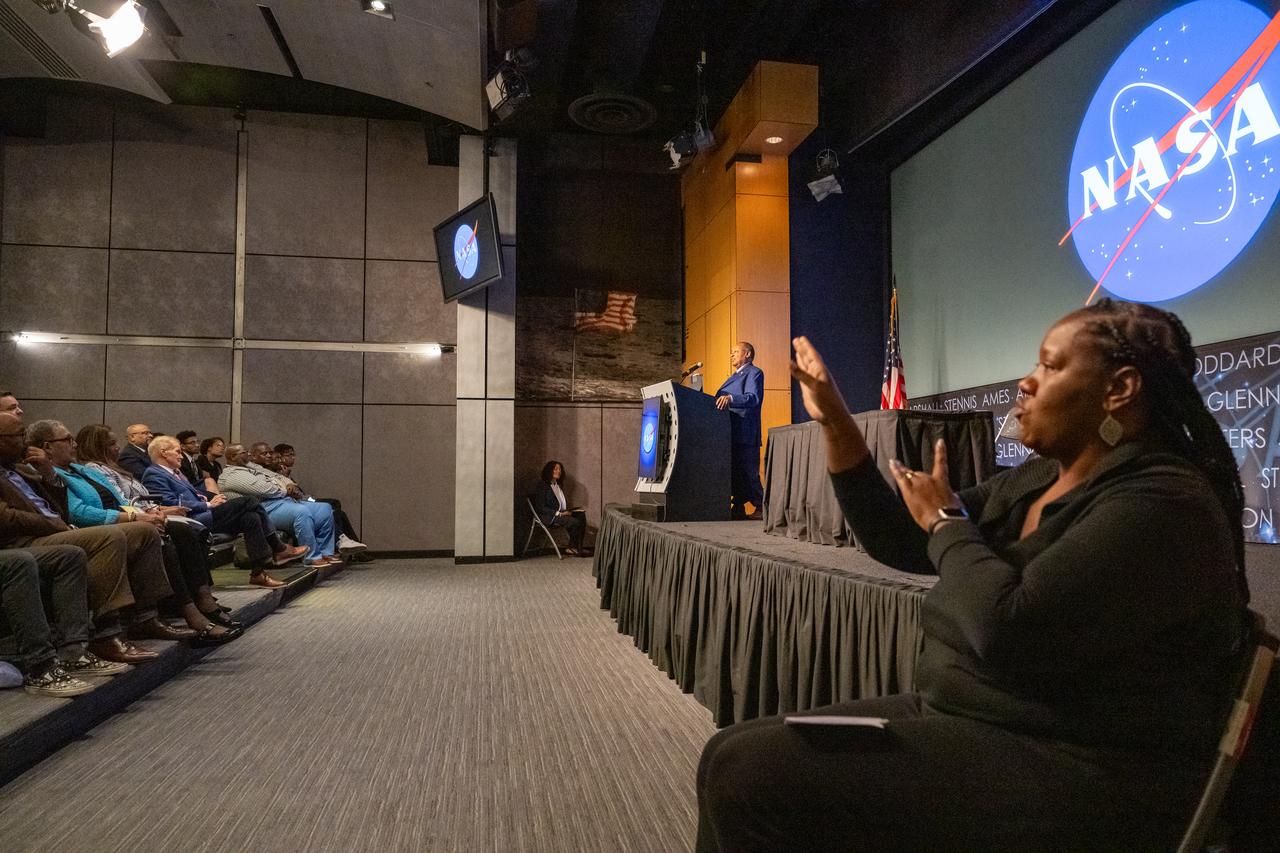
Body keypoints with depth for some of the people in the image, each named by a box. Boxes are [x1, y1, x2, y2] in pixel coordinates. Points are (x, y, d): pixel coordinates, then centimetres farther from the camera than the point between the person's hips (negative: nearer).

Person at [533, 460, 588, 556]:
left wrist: (568, 511, 1)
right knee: (574, 522, -28)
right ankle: (571, 548, -11)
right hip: (548, 517, -8)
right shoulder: (542, 486, -5)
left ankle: (578, 548, -21)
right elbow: (540, 508, -13)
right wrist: (558, 513, -20)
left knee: (581, 516, -18)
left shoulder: (559, 486, 21)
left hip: (562, 514, 8)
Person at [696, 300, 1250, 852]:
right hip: (956, 721, 9)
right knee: (735, 756, -1)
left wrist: (945, 520, -11)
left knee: (751, 775, -20)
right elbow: (900, 543, 14)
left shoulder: (1161, 505, -18)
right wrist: (834, 423, 7)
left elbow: (1007, 628, -29)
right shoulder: (1032, 482, 10)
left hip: (1063, 776, -8)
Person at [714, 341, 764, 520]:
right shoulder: (735, 376, 25)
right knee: (734, 472, 10)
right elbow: (723, 400, 29)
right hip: (730, 432, 9)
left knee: (748, 472, -8)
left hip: (745, 433, -9)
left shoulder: (754, 373, -4)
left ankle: (761, 508, -1)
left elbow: (753, 398, -21)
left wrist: (731, 398, -34)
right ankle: (738, 508, 15)